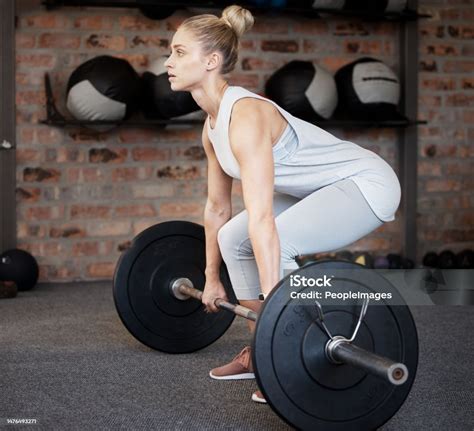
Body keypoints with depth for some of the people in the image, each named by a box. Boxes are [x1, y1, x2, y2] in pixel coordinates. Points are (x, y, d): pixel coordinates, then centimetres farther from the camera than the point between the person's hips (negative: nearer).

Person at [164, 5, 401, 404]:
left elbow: (261, 217, -36)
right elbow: (217, 208, 11)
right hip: (323, 190, 10)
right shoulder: (213, 125, 0)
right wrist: (212, 278, 17)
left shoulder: (245, 116, -28)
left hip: (367, 184, -10)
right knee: (234, 238, 6)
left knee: (274, 244, -28)